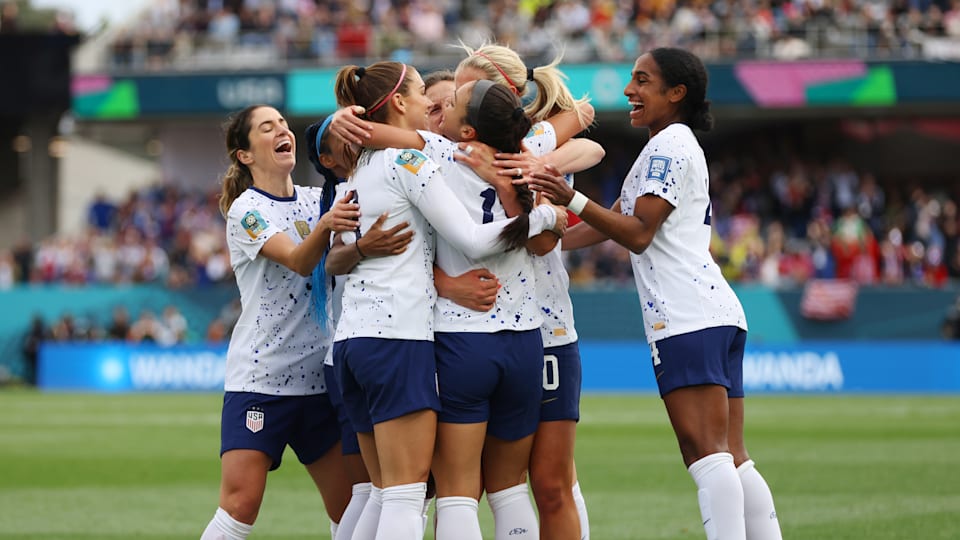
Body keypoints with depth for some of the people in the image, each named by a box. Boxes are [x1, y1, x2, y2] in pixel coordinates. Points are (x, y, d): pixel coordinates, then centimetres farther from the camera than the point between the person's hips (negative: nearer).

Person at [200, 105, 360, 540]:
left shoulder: (318, 199, 12)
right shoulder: (246, 210, -6)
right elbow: (298, 261, -22)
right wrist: (324, 227, -42)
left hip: (319, 376, 5)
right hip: (259, 377, -5)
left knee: (348, 503, 0)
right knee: (241, 502, -15)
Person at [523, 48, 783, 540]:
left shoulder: (668, 145, -4)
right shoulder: (679, 146, 27)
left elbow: (638, 233, -11)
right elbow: (612, 223, 28)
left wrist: (572, 200, -19)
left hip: (687, 319, -10)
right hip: (718, 313, 10)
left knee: (706, 453, -16)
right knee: (732, 459, 6)